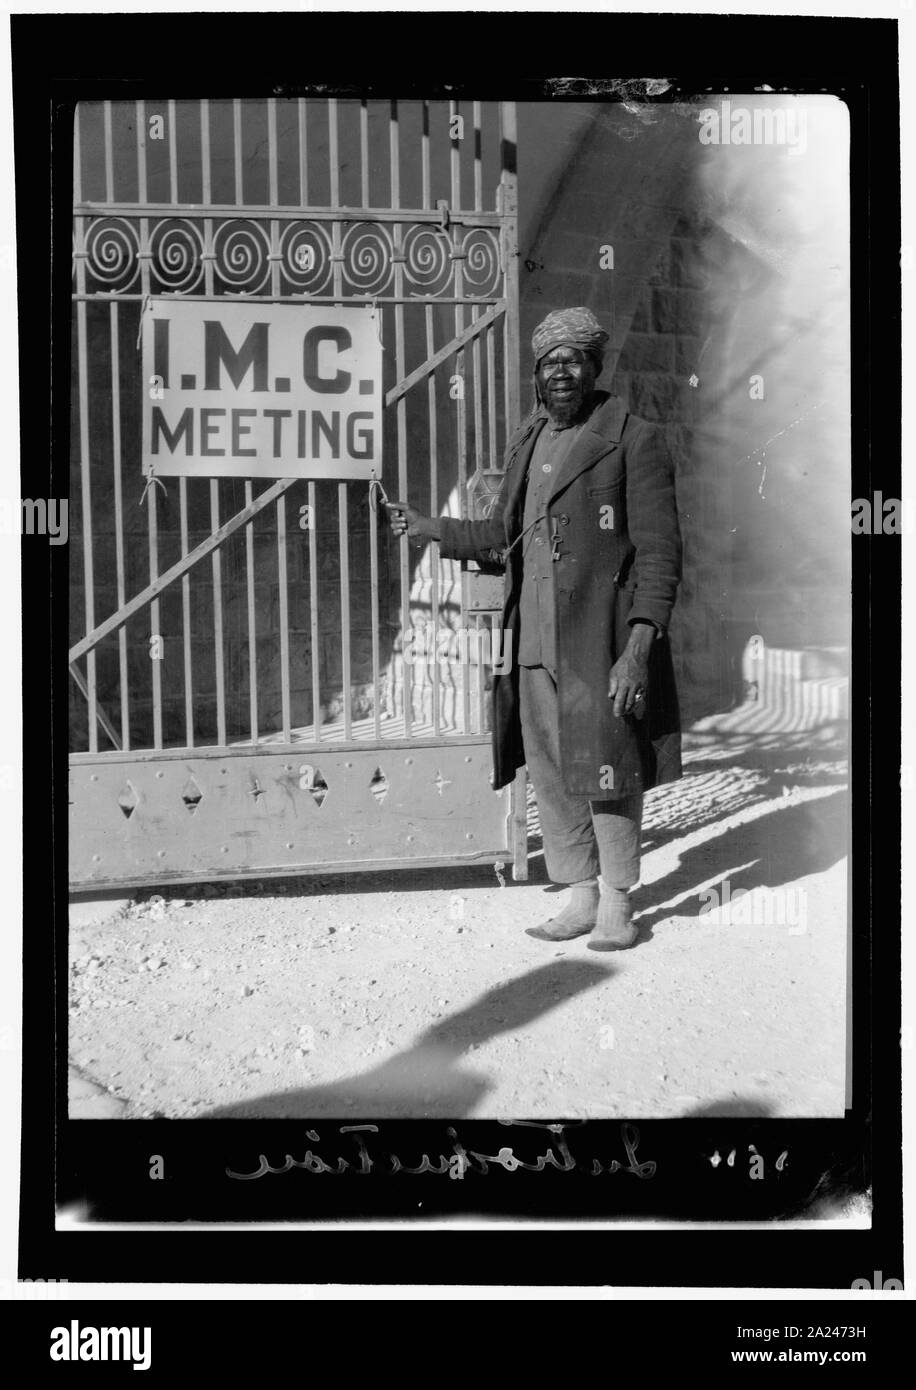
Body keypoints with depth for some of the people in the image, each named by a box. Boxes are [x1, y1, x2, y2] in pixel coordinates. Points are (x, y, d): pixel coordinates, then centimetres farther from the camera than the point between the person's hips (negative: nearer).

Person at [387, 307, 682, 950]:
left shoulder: (634, 440, -5)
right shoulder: (528, 442, 15)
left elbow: (659, 552, -10)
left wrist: (639, 648, -17)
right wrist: (432, 529, 19)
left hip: (600, 642, -6)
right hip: (534, 642, 6)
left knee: (605, 773, 1)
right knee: (550, 776, 10)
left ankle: (618, 902, 17)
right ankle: (581, 897, 24)